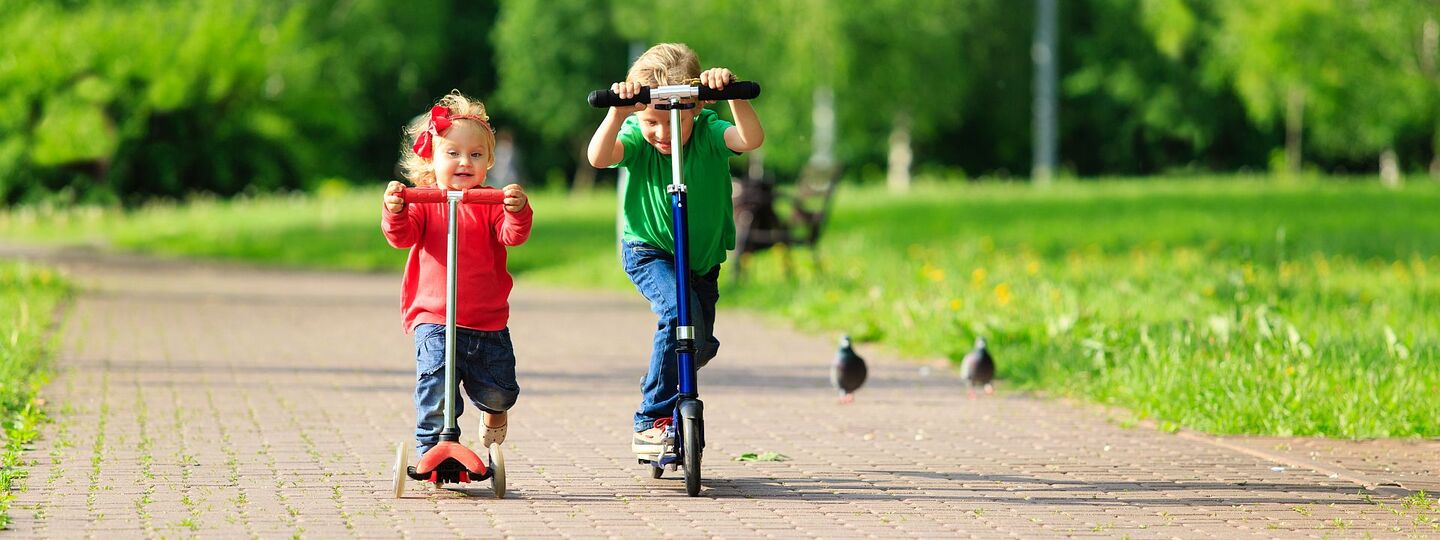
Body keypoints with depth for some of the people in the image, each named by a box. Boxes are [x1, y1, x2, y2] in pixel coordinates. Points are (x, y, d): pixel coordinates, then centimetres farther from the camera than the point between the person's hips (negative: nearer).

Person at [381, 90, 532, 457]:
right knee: (436, 392, -14)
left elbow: (513, 235, -13)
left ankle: (493, 411, 40)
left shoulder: (491, 203, 2)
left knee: (498, 393, 5)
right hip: (434, 320, -1)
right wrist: (395, 211, -35)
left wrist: (518, 211, -35)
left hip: (488, 322, 1)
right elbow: (402, 236, -13)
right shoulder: (423, 202, 1)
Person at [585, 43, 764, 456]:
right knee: (681, 312, -29)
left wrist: (734, 95, -52)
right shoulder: (637, 137, -18)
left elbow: (752, 138, -36)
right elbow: (599, 157, -39)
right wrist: (619, 113, -55)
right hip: (648, 252, -3)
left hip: (703, 256, 3)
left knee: (701, 344, 7)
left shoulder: (708, 132, -16)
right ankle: (651, 421, -22)